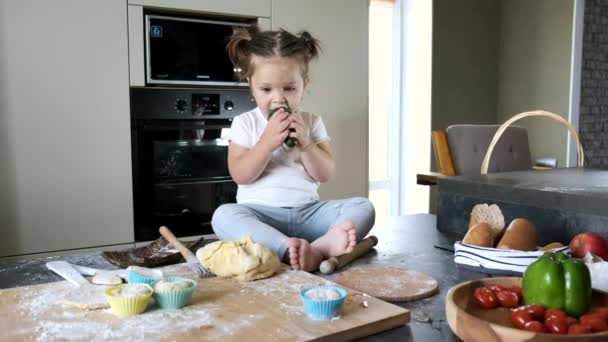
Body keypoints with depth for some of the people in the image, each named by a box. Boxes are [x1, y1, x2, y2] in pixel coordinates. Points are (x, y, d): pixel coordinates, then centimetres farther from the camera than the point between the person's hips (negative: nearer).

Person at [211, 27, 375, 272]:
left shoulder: (311, 122, 10)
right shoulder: (245, 123, 4)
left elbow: (326, 174, 4)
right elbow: (240, 175, -6)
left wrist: (305, 143, -11)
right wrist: (267, 142, -17)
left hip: (306, 212, 3)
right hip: (261, 212, -2)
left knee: (363, 207, -18)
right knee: (224, 215, -33)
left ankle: (323, 244, -46)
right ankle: (289, 249, -48)